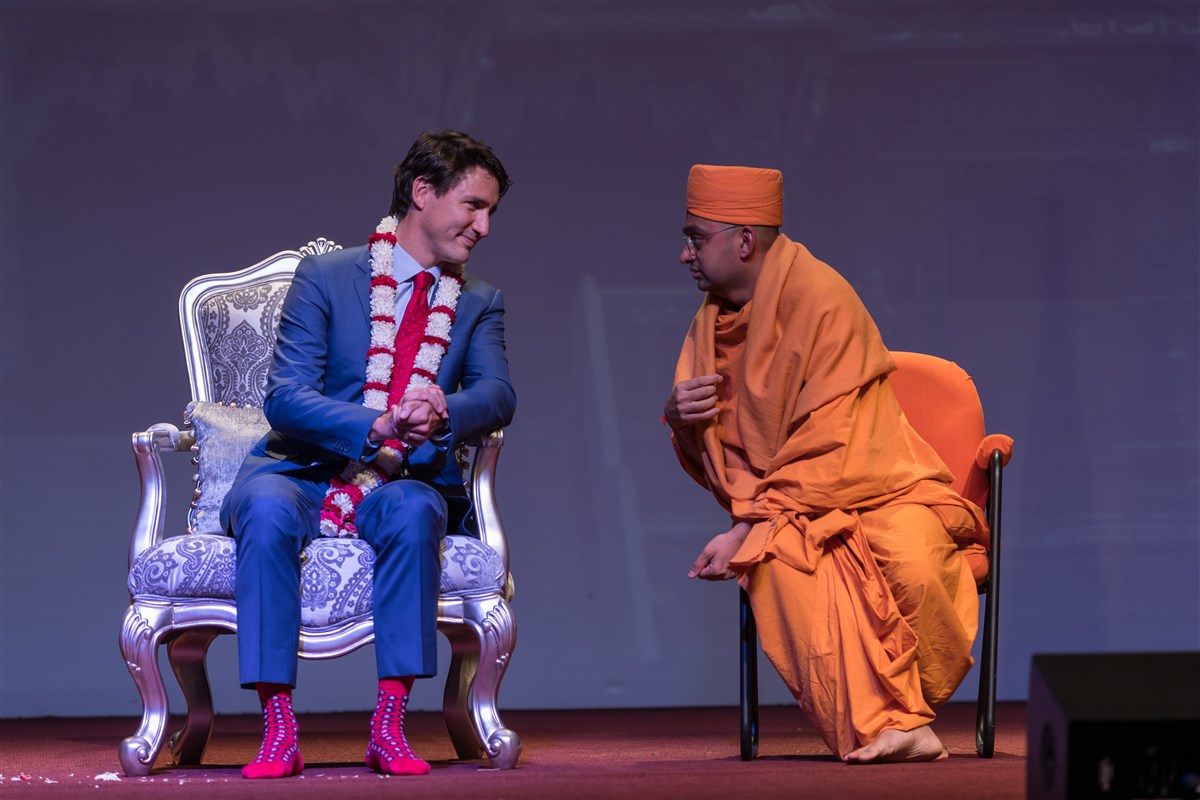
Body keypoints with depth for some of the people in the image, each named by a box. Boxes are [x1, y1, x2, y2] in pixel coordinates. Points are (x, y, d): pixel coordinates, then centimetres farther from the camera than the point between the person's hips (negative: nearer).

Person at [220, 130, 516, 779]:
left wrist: (442, 412, -29)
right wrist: (381, 425, -27)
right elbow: (284, 397, -10)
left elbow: (497, 396, -5)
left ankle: (389, 726, -34)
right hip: (304, 476, -2)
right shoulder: (324, 278, 1)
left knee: (414, 511, -35)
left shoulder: (479, 304, 13)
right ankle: (278, 731, -35)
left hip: (404, 486, 2)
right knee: (266, 509, -36)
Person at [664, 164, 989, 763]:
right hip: (786, 506, 4)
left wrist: (748, 531, -22)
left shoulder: (820, 300, -15)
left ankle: (899, 713, -11)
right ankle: (881, 725, -36)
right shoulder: (713, 320, 7)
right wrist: (681, 419, -10)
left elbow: (826, 448, -18)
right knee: (779, 564, -32)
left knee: (908, 562, -37)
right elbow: (710, 461, 13)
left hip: (881, 491, -4)